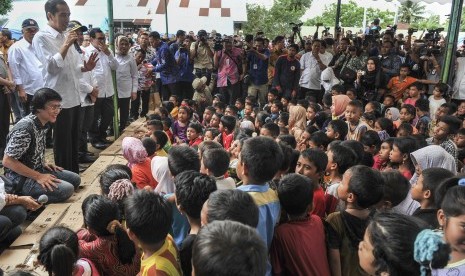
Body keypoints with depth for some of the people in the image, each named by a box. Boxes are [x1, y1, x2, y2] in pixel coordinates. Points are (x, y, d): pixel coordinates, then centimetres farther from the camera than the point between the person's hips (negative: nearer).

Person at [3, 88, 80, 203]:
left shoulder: (44, 124, 2)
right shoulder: (25, 128, -25)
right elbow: (8, 161, -24)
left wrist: (43, 164, 2)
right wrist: (38, 177, -22)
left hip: (37, 170, 9)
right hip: (20, 179, -9)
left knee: (75, 179, 10)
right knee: (66, 189, -21)